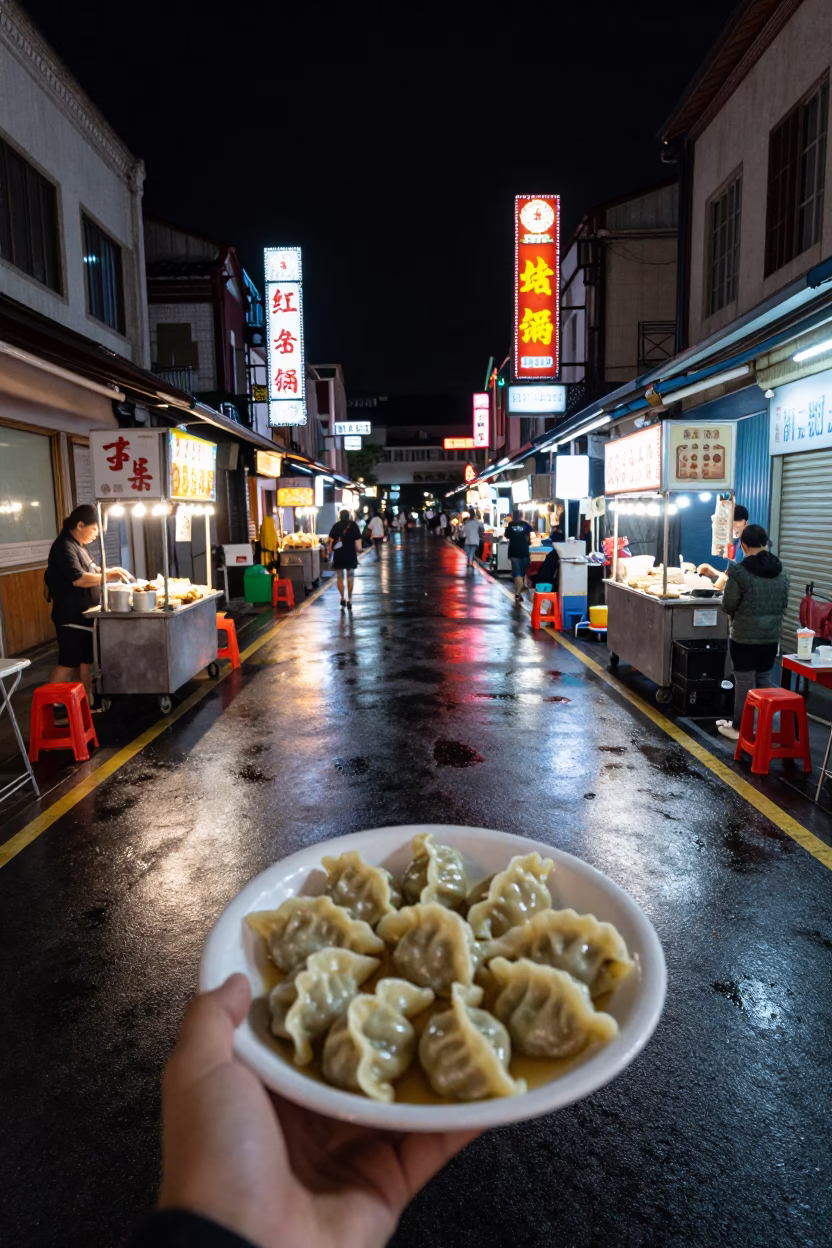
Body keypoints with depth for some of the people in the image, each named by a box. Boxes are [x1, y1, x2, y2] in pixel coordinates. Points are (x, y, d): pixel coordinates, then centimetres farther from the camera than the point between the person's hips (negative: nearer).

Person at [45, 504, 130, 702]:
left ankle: (86, 702, 20)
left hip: (84, 615, 10)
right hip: (71, 617, -10)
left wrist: (109, 571, 7)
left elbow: (89, 571, 24)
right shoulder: (64, 547, -18)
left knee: (85, 661, 13)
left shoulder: (79, 545, 14)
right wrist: (109, 576, -20)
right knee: (68, 663, -4)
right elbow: (78, 579, -26)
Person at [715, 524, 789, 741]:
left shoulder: (739, 571, -15)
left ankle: (739, 727, 12)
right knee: (764, 680, 15)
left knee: (744, 681, 3)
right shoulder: (780, 572, 4)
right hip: (771, 636, 5)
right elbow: (784, 604, 12)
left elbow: (728, 606, -11)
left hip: (744, 637, -5)